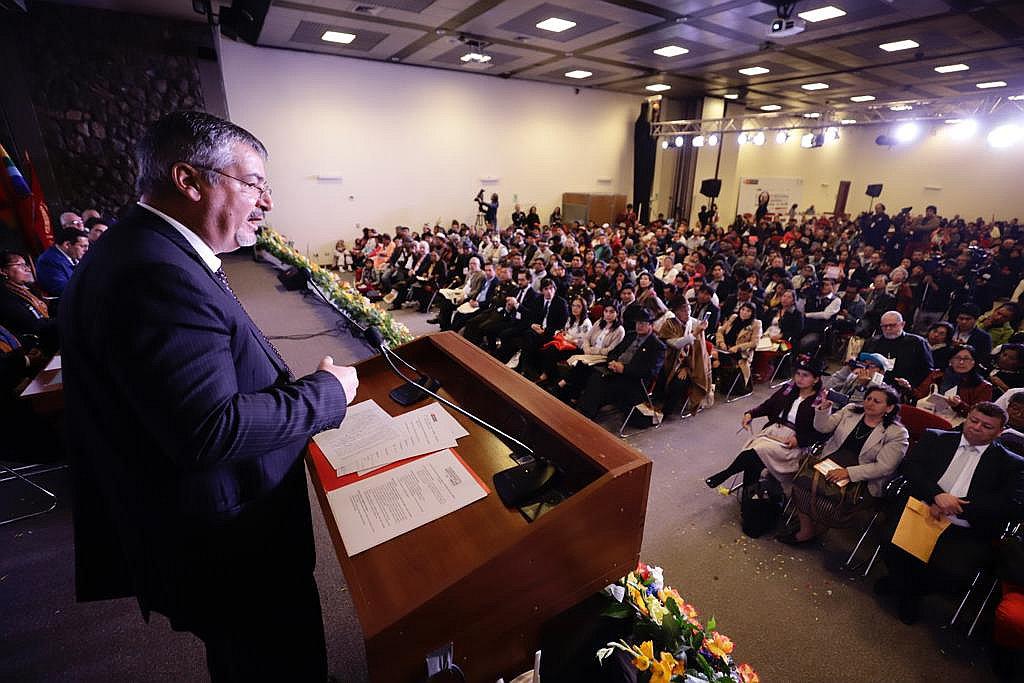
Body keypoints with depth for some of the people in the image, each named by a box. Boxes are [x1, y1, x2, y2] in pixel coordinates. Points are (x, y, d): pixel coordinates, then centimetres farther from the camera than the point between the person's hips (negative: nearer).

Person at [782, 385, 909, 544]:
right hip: (830, 463, 4)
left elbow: (883, 467, -11)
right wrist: (824, 409, -11)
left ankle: (812, 530, -3)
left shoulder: (897, 433, -2)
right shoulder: (850, 411, 11)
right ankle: (806, 529, -9)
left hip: (861, 480, -3)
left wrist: (848, 472, -22)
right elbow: (823, 427, 9)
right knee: (803, 482, -25)